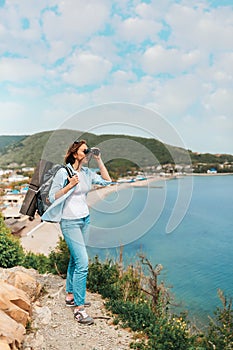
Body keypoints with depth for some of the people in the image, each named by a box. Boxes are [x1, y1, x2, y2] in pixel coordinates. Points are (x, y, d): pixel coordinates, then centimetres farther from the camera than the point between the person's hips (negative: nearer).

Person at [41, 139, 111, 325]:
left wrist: (99, 160, 1)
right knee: (83, 262, -11)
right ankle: (79, 308, 1)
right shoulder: (63, 172, -12)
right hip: (70, 222, -7)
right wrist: (69, 186, -22)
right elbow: (52, 197, -9)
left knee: (75, 259, 17)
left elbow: (107, 180, 6)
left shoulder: (87, 172, 6)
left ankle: (70, 295, 34)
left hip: (85, 219, 7)